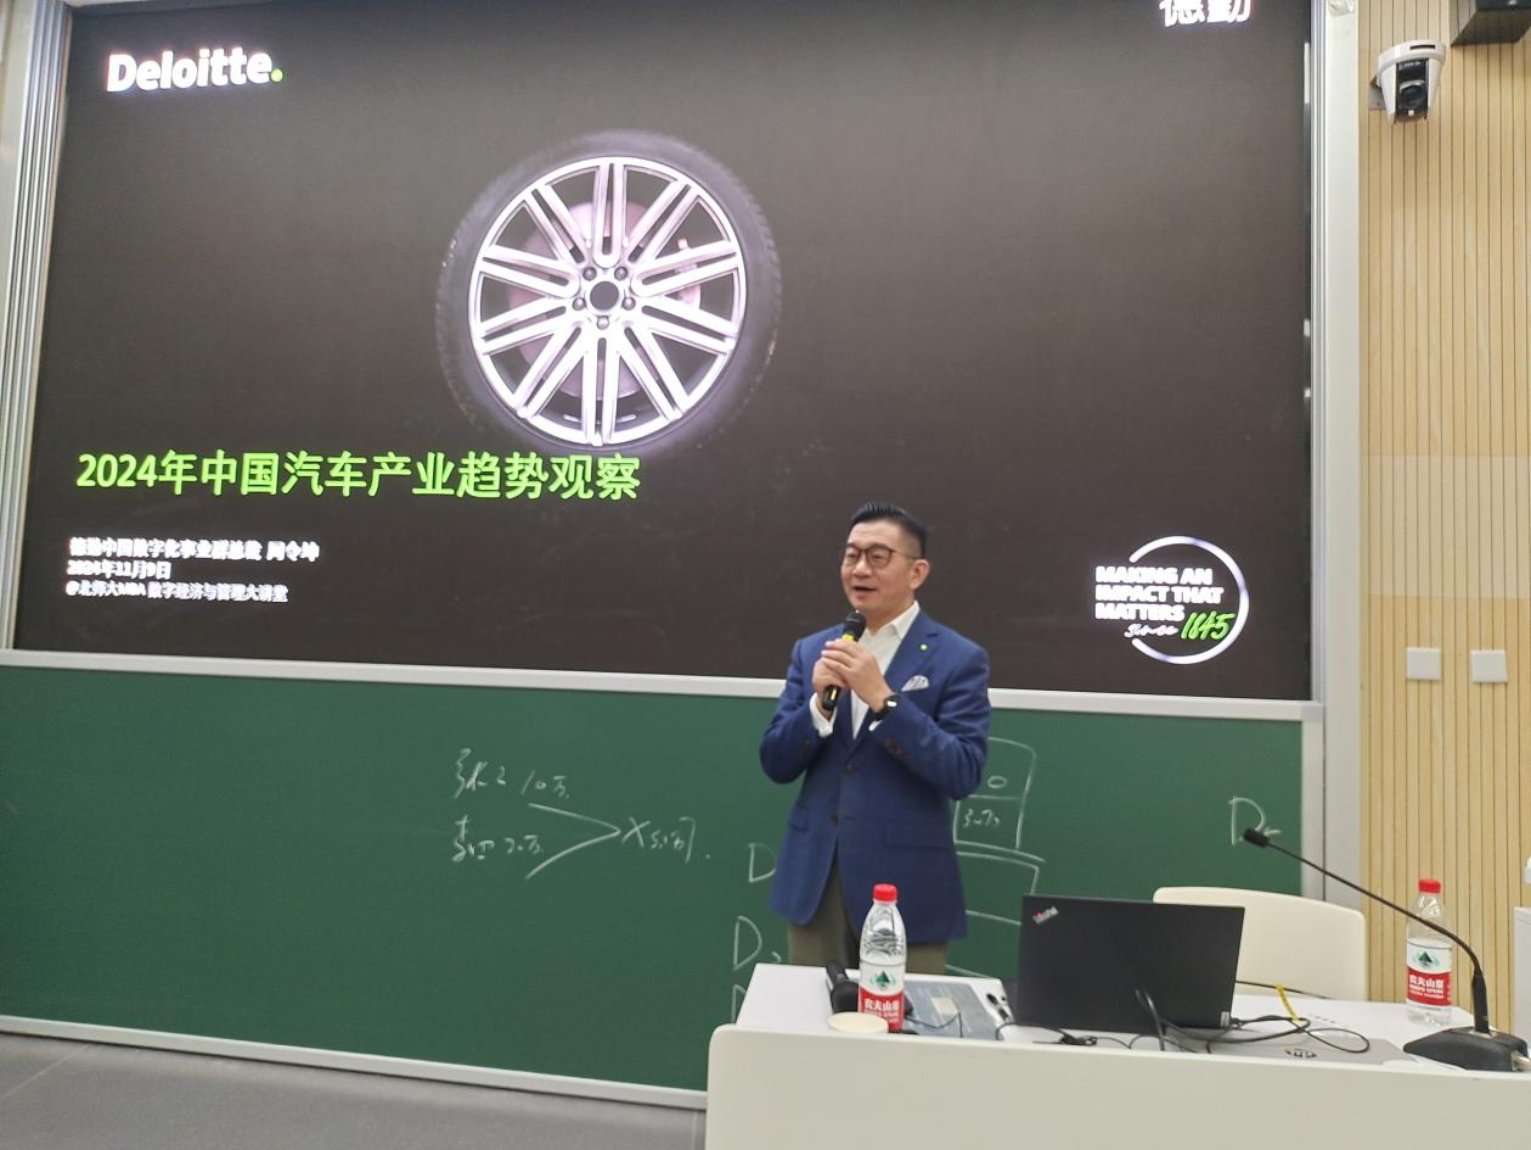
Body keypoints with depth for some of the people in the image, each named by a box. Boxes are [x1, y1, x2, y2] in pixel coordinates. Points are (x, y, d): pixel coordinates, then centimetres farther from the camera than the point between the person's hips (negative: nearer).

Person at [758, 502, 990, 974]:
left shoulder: (958, 659, -5)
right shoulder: (813, 650, 7)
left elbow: (963, 775, -14)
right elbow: (776, 765, 4)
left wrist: (882, 697, -23)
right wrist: (820, 700, -15)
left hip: (904, 886, -4)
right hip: (814, 880, 4)